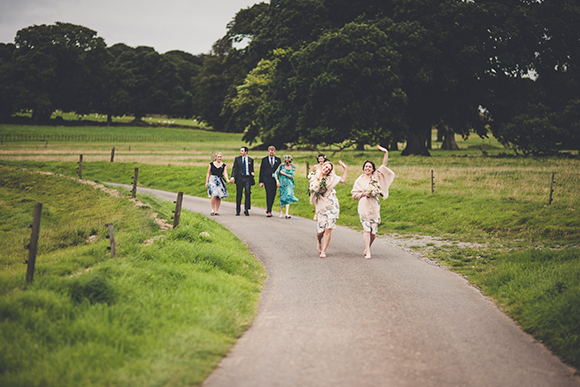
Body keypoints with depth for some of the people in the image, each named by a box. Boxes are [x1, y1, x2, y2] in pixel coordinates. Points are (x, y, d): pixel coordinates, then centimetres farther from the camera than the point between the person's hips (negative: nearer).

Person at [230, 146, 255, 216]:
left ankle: (246, 210, -2)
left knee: (248, 193, -9)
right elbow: (234, 168, 1)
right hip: (240, 178, 0)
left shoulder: (250, 160, 9)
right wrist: (232, 177, -12)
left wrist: (252, 173, -6)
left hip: (248, 178, 0)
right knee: (239, 195, 2)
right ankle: (238, 211, 10)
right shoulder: (237, 159, 6)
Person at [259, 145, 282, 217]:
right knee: (269, 195, -12)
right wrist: (261, 181, 0)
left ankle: (268, 208, 26)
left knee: (273, 195, 5)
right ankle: (269, 211, -10)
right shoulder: (264, 160, 7)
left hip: (275, 180, 2)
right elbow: (261, 171, 6)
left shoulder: (278, 160, 10)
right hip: (267, 180, -2)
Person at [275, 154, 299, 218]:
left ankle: (287, 213, -20)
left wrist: (284, 173, -9)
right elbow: (276, 173, 4)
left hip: (289, 184, 0)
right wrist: (277, 181, -7)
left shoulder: (293, 167, 2)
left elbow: (292, 176, -4)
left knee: (288, 197, -15)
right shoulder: (282, 165, -1)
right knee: (282, 197, 2)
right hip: (282, 183, 0)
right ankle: (281, 212, 21)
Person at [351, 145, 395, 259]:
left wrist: (386, 153, -4)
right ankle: (368, 252, -13)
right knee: (366, 229, -14)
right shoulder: (359, 180, 6)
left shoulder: (376, 177, 10)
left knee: (373, 232, 1)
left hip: (374, 207, 2)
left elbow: (384, 165, 5)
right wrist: (363, 194, -8)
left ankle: (367, 248, 23)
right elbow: (354, 194, 8)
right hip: (363, 207, -2)